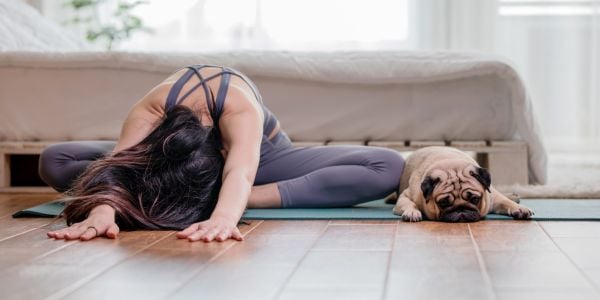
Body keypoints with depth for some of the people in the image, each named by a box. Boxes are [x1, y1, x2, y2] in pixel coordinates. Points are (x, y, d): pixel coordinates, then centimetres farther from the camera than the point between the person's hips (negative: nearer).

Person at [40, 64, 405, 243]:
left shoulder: (240, 108, -45)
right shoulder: (148, 111, -39)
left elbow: (240, 172, -62)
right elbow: (119, 165, -55)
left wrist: (224, 215, -83)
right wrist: (103, 210, -76)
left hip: (258, 154, -2)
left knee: (388, 168, -29)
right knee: (53, 162, -23)